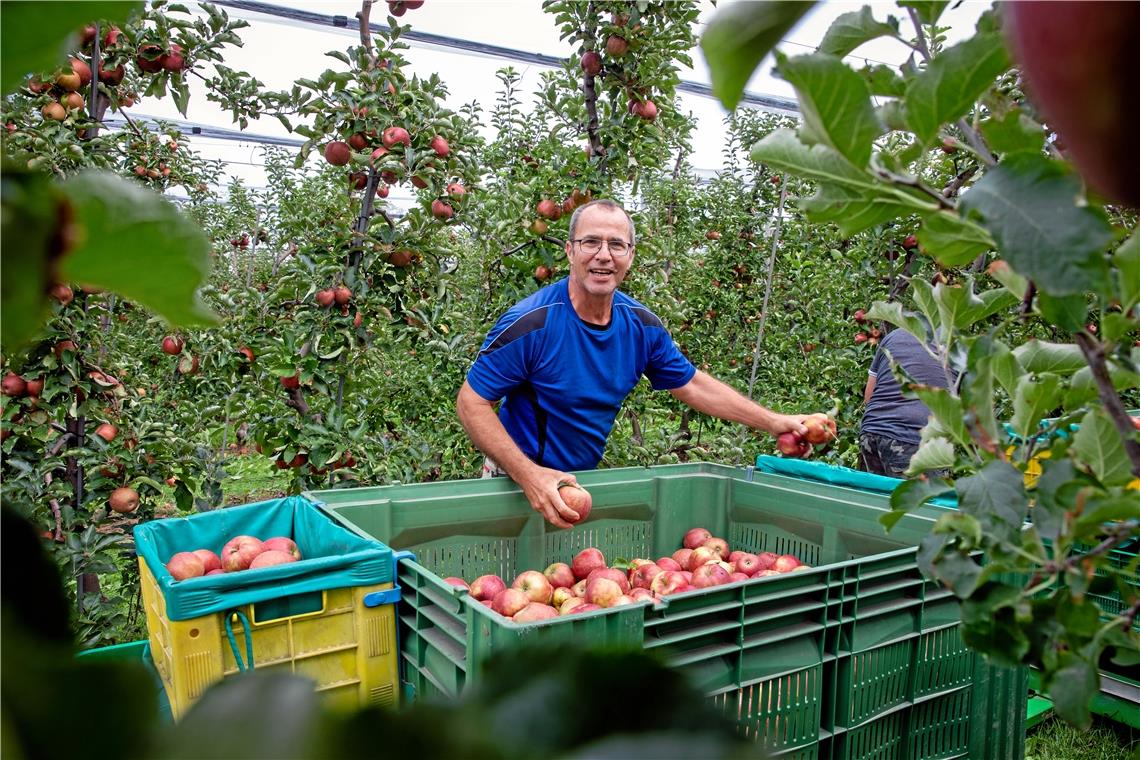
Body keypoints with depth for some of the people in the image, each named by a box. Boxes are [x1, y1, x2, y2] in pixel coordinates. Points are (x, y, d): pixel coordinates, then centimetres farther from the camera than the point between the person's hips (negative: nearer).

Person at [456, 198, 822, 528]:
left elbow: (692, 384, 8)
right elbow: (471, 402, -19)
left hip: (587, 479, 5)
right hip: (520, 481, -4)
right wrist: (529, 475, -30)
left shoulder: (642, 326, -5)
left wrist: (773, 422, 6)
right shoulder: (531, 322, -22)